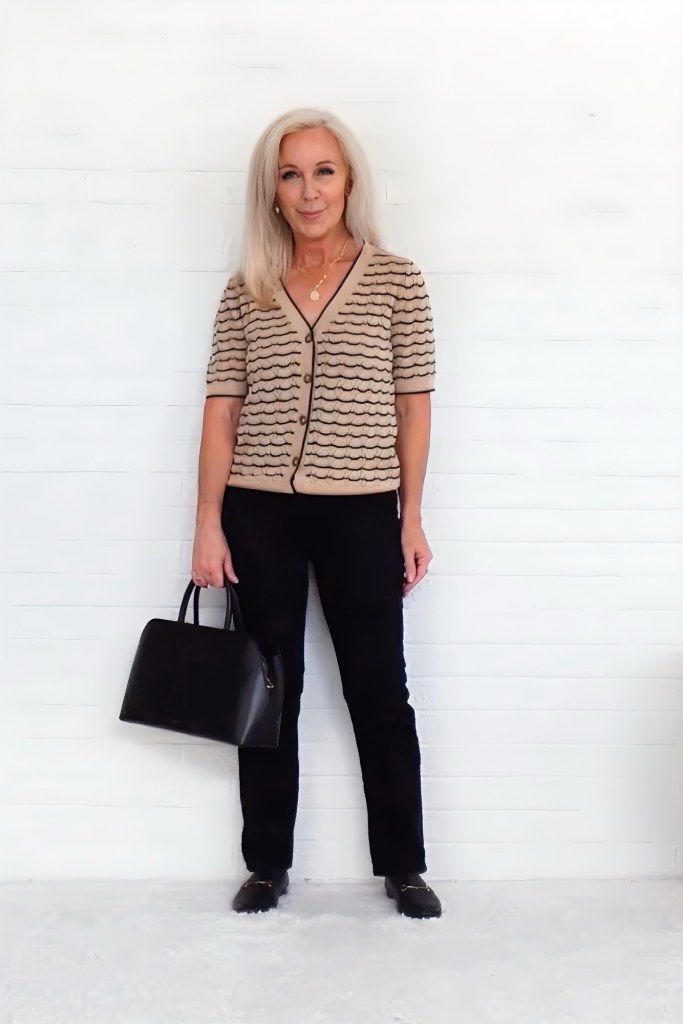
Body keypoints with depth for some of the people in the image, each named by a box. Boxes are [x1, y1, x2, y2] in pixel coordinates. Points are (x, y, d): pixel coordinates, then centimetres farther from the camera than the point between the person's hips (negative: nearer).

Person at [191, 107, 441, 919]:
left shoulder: (395, 280, 0)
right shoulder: (245, 292, 4)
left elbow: (413, 405, 2)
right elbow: (222, 410, 3)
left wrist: (411, 519, 0)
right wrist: (208, 525, -2)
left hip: (360, 514, -1)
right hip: (259, 515, 2)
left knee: (379, 690, 7)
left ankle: (403, 866, 21)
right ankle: (267, 865, 25)